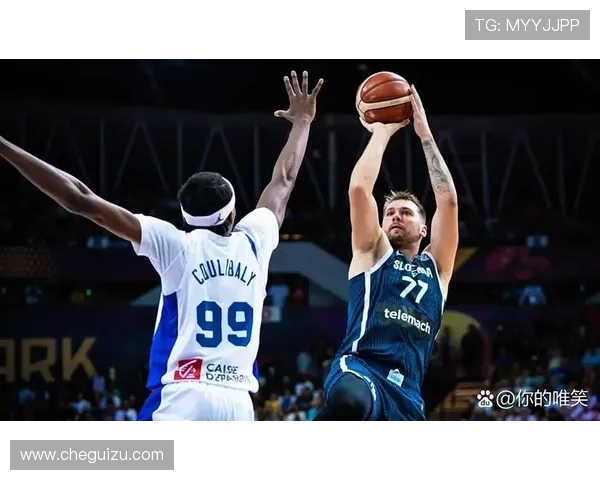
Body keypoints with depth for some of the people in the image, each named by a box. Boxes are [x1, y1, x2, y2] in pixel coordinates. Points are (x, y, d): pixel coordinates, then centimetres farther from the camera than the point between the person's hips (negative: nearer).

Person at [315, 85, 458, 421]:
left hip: (407, 394, 4)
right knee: (349, 401, -43)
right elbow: (359, 189, 5)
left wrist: (425, 134, 16)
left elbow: (448, 201, 15)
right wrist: (382, 132, 14)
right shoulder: (373, 254, 19)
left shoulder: (436, 267, 25)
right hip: (360, 368, -4)